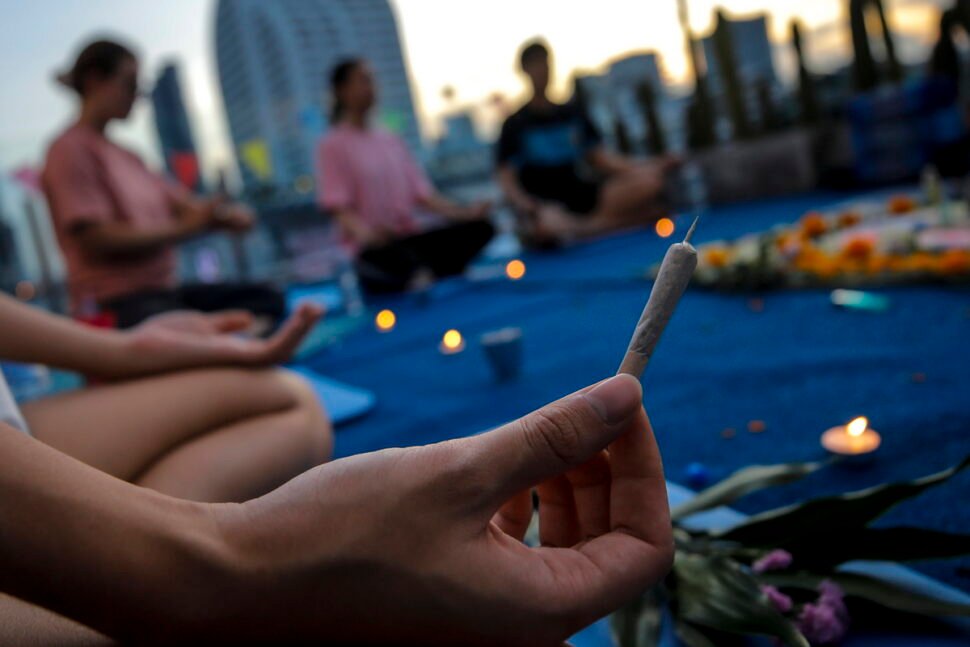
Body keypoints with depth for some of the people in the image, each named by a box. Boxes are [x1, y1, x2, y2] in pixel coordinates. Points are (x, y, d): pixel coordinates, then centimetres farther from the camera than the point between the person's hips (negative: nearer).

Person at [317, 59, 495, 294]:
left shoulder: (391, 140, 18)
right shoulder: (333, 146, 2)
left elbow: (421, 193, 14)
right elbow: (338, 206, -10)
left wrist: (464, 211, -3)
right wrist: (363, 231, -33)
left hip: (412, 238, 6)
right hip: (371, 247, -6)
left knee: (481, 227, -18)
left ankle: (424, 279, -27)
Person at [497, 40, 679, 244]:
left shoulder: (573, 114, 15)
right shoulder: (516, 125, 2)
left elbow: (600, 158, 13)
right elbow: (508, 181, -3)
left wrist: (648, 168, -2)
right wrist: (534, 210, -24)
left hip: (585, 198, 4)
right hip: (550, 209, -3)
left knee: (649, 182, -19)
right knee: (549, 226, -42)